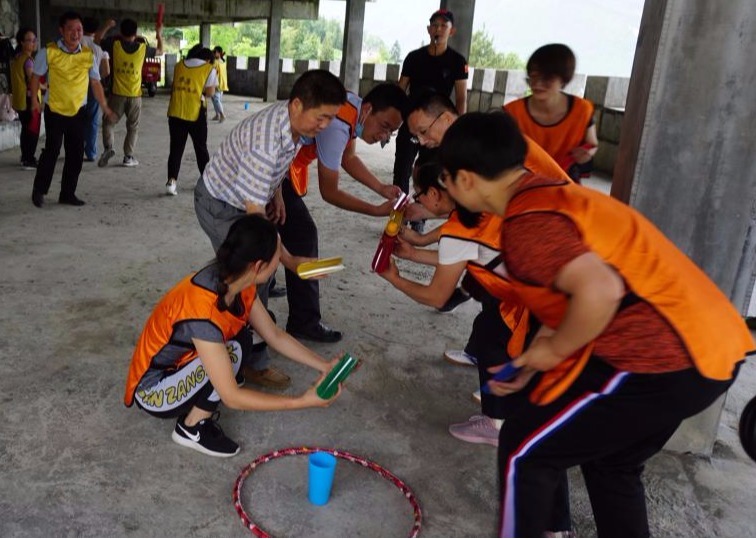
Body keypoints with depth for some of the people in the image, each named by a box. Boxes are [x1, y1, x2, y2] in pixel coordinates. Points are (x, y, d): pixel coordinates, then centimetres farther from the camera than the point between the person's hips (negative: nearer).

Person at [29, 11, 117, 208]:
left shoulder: (88, 54, 0)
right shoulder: (49, 52, -8)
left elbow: (95, 82, 8)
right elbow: (36, 76, 3)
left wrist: (104, 106, 7)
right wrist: (34, 100, 0)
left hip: (78, 111, 3)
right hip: (54, 111, -3)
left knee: (76, 154, 5)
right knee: (51, 150, -3)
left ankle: (68, 193, 19)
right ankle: (39, 190, 15)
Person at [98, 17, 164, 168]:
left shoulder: (114, 44, -6)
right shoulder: (142, 48, -4)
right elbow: (160, 52, 16)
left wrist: (106, 27, 22)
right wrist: (159, 35, 28)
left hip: (117, 93, 0)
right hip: (135, 95, 0)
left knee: (109, 123, 14)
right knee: (133, 127, 11)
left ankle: (108, 148, -4)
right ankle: (128, 157, 10)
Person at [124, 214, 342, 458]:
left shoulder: (235, 282, -11)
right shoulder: (202, 311, -36)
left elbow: (276, 336, 2)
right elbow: (231, 397, -32)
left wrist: (324, 366, -5)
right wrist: (302, 401, -29)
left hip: (180, 365, 8)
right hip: (152, 390, -8)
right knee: (232, 352, -27)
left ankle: (198, 406, 6)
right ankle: (191, 428, -5)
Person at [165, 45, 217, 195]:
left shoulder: (179, 65, 13)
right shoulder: (209, 70, 0)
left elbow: (174, 86, 17)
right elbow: (210, 92, -3)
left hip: (175, 112, 3)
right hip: (196, 114, -3)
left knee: (176, 148, 5)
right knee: (201, 147, 13)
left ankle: (172, 180, -9)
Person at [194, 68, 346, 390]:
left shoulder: (295, 122, -13)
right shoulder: (265, 142, -39)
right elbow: (255, 214, -37)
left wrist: (276, 193, 3)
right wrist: (290, 261, -35)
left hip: (248, 201, 9)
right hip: (220, 206, -8)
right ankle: (253, 363, 9)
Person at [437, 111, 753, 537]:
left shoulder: (526, 224, -16)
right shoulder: (550, 195, 15)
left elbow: (600, 291, -31)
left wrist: (552, 350, -13)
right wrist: (534, 368, 23)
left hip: (662, 358, -10)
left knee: (524, 450, 6)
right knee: (612, 463, 29)